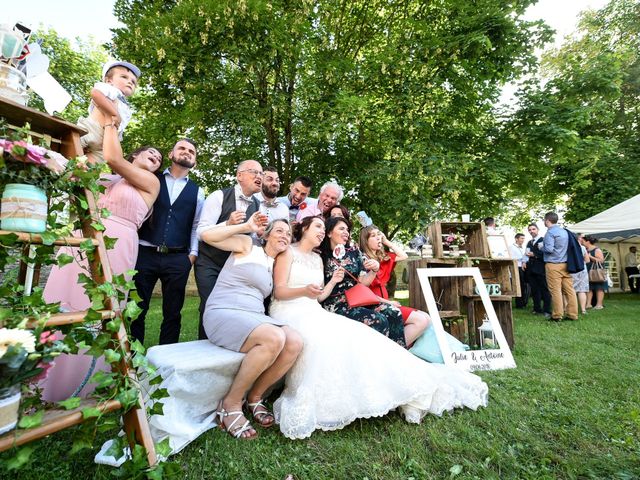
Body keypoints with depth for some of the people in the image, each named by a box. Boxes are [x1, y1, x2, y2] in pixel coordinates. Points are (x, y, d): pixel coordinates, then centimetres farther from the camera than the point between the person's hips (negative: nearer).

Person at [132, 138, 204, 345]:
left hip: (178, 259, 1)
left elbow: (197, 225, 8)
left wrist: (192, 254, -1)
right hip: (145, 254, 0)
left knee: (172, 312, 8)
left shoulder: (197, 192, 11)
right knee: (137, 308, 8)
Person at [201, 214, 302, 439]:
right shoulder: (247, 245, 3)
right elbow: (207, 235, -6)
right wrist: (246, 227, -5)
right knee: (274, 338, -33)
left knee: (295, 342, -21)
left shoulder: (274, 265, 21)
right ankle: (231, 404, -13)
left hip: (255, 318, 6)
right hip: (223, 314, -6)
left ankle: (254, 398, -1)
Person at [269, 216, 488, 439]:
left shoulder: (317, 258, 22)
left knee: (356, 334, -16)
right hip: (288, 311, -6)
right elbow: (279, 291, -8)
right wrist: (304, 290, -24)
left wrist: (333, 281, 2)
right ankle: (305, 404, -28)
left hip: (313, 311, 6)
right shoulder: (288, 252, 3)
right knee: (319, 339, -38)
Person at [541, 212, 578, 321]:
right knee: (569, 290, 7)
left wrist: (541, 247, 2)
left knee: (556, 291, -4)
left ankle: (557, 315, 0)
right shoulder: (565, 231, 14)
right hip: (565, 264, 8)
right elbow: (568, 247, 21)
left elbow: (549, 249, -17)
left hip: (553, 265, -7)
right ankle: (572, 314, 11)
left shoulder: (550, 232, -10)